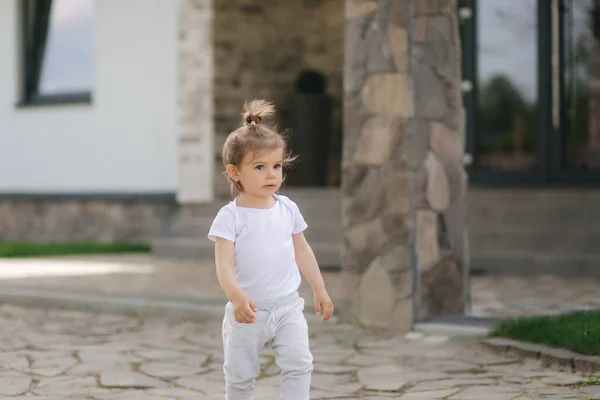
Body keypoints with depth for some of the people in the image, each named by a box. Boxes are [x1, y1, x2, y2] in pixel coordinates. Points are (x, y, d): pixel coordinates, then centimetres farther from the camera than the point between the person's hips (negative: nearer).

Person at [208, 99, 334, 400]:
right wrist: (236, 296, -36)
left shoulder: (287, 209, 3)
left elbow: (302, 251, 14)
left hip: (287, 307, 3)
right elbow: (224, 263, -20)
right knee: (240, 375, 9)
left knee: (299, 364, -13)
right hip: (248, 312, -3)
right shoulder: (230, 217, -11)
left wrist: (320, 290, 16)